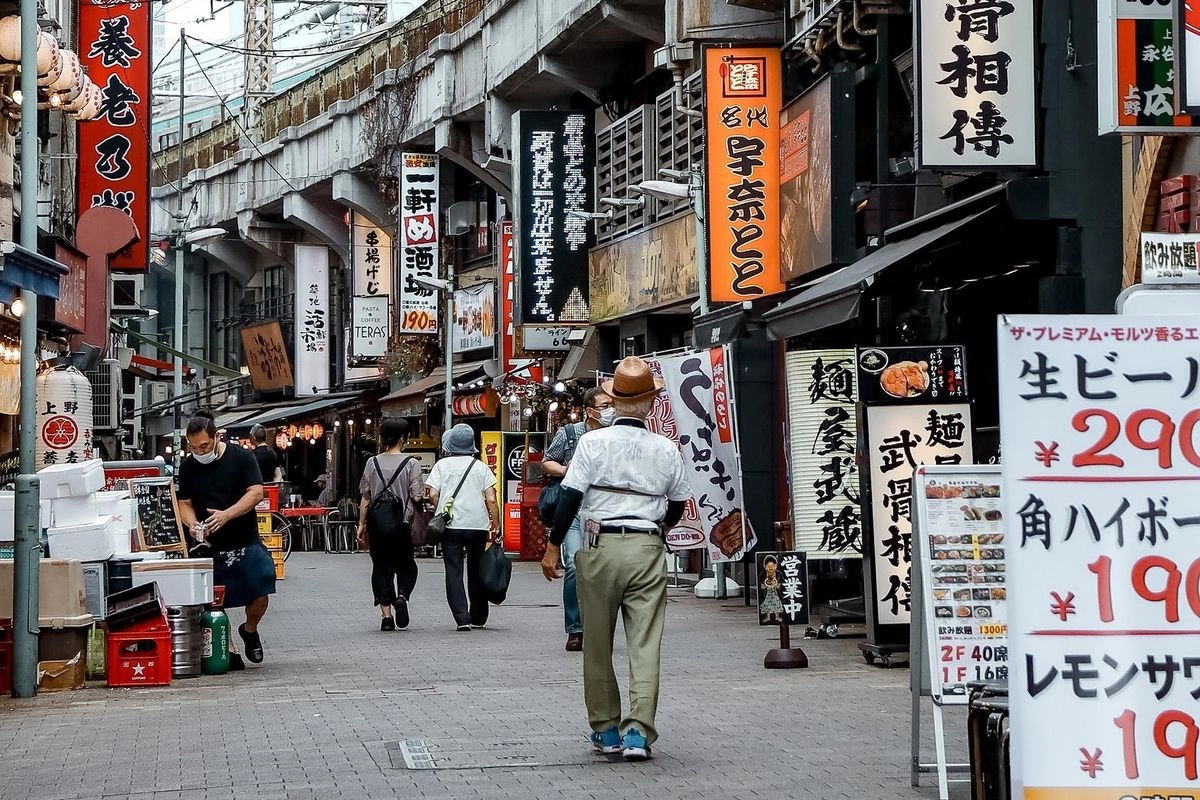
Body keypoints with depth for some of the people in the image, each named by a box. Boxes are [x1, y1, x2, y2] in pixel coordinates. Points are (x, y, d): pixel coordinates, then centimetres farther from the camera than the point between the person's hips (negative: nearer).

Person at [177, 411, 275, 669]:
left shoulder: (241, 457, -3)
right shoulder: (188, 466, 6)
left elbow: (256, 492, -10)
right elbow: (185, 503, 9)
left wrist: (227, 515, -22)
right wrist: (193, 524, -13)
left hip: (246, 542, -2)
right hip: (209, 546, 2)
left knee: (260, 596, -6)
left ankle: (249, 631, 23)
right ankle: (229, 652, 8)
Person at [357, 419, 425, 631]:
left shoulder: (372, 463, 3)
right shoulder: (411, 464, -7)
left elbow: (365, 498, 5)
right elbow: (417, 496, -9)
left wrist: (361, 525, 11)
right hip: (402, 524, -2)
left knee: (381, 568, 8)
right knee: (406, 566, 13)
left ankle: (386, 615, 1)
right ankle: (402, 596, -15)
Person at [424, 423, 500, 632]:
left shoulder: (442, 465, 1)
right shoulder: (481, 467, 4)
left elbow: (433, 494, -6)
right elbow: (491, 499, -2)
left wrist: (440, 513, 11)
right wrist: (496, 523, 5)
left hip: (451, 526, -2)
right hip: (478, 525, 2)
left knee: (453, 571, 0)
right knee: (476, 571, 15)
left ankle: (462, 618, -13)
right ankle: (478, 618, 23)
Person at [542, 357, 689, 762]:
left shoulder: (593, 442, -5)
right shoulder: (666, 449, 3)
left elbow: (570, 496, -7)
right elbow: (678, 505, 14)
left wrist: (553, 545, 2)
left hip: (602, 547, -1)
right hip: (648, 550, 1)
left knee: (598, 645, 11)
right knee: (646, 645, 0)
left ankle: (606, 729, 17)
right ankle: (638, 731, -8)